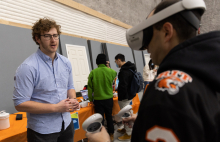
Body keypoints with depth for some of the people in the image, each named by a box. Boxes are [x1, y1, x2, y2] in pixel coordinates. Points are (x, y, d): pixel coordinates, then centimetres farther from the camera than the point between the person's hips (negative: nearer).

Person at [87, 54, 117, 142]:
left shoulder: (93, 72, -11)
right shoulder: (111, 71, -9)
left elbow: (90, 87, -6)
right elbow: (114, 74, 16)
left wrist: (90, 99, 5)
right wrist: (108, 67, 18)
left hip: (98, 100, -2)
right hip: (109, 99, 2)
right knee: (109, 116, 19)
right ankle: (111, 135, 32)